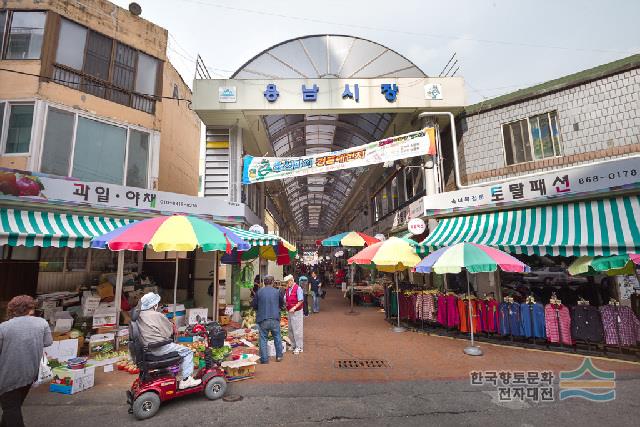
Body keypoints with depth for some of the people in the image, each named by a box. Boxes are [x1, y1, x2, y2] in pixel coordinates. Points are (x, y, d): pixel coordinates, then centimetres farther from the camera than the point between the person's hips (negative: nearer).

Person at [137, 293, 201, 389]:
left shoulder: (139, 315, 6)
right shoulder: (157, 315, -18)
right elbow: (169, 332, -12)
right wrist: (172, 326, 9)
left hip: (147, 347, 10)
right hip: (159, 348, -9)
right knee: (187, 352, -1)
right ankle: (186, 380, -2)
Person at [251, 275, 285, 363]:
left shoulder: (259, 292, -4)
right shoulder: (277, 292, -1)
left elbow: (254, 305, 3)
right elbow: (282, 304, 12)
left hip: (263, 319, -1)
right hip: (275, 319, 1)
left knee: (263, 339, 9)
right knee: (277, 337, 18)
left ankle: (264, 359, 13)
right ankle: (279, 356, 26)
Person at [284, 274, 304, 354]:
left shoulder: (298, 288, -15)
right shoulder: (287, 289, 7)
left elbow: (301, 301, -17)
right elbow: (285, 299, 17)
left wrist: (294, 307, -24)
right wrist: (285, 302, -4)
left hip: (296, 312, -8)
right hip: (289, 312, 8)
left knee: (297, 330, -2)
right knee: (290, 330, 15)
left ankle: (299, 347, 10)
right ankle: (293, 345, 29)